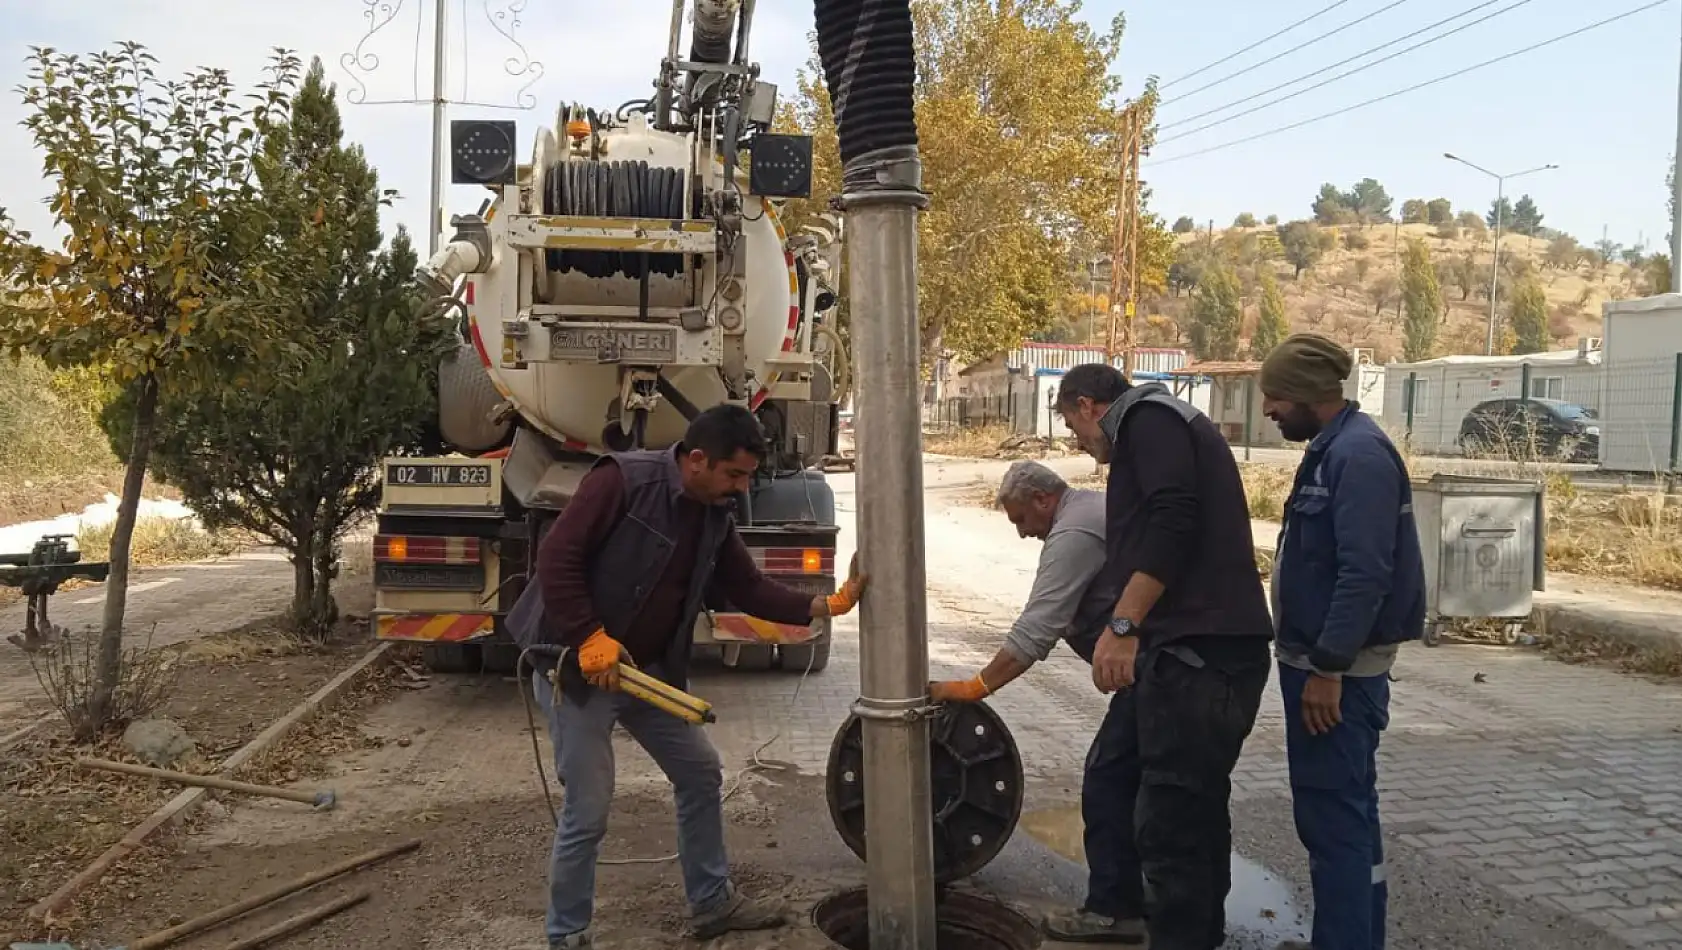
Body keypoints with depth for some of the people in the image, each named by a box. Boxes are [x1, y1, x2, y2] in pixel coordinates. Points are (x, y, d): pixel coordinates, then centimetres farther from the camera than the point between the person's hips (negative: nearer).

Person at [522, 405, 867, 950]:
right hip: (578, 667, -8)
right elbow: (557, 557, -22)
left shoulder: (715, 520, 4)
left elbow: (748, 588, 7)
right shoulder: (623, 481, -20)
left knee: (701, 773, 14)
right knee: (588, 811, -3)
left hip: (649, 669, 8)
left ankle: (712, 903, 31)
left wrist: (827, 605, -4)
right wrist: (590, 640, -25)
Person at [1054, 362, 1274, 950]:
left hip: (1203, 651, -10)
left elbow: (1174, 521, -21)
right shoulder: (1149, 428, 25)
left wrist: (1121, 624, -23)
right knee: (1110, 776, 19)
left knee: (1173, 815, -5)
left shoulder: (1149, 418, -5)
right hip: (1177, 647, 10)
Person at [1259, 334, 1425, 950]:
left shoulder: (1359, 455, -18)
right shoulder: (1332, 449, 13)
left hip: (1337, 670, -10)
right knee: (1344, 810, 18)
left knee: (1331, 814, -4)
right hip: (1324, 661, 10)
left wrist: (1327, 668, -23)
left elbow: (1364, 574, -24)